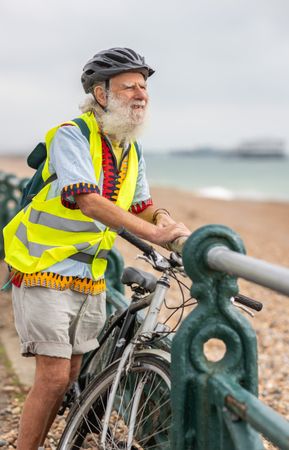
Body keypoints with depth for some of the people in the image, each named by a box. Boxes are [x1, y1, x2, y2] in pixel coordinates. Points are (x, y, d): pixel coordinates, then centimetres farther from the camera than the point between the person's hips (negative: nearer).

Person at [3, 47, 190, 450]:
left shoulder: (133, 151, 8)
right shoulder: (71, 135, -16)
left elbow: (141, 206, 18)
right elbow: (87, 201, -29)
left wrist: (162, 217, -6)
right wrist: (153, 233, -35)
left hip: (90, 277, 7)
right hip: (45, 269, -7)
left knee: (70, 376, 11)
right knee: (53, 377, -10)